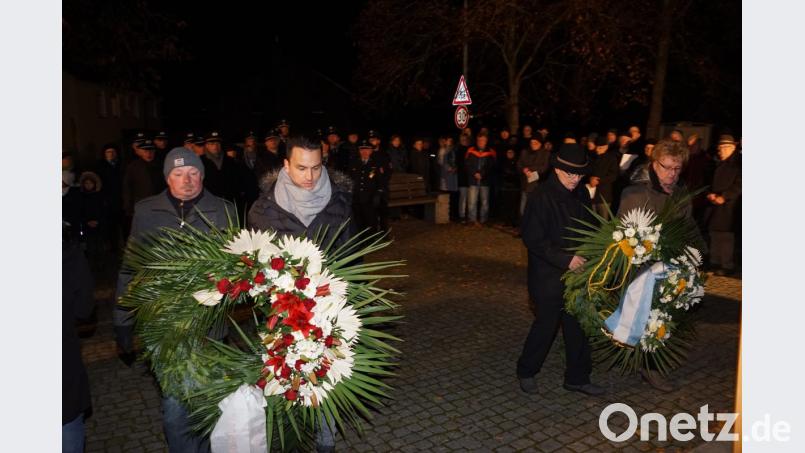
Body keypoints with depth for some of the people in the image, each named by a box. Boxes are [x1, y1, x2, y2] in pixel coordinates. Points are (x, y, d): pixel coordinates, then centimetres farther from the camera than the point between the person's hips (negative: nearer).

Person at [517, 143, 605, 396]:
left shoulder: (581, 195, 5)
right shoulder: (541, 197, -15)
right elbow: (533, 239, -18)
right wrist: (565, 259, -21)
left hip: (576, 271, 6)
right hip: (548, 275, -6)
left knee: (578, 326, 12)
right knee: (546, 324, 5)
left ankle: (577, 378, 28)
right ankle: (526, 372, 26)